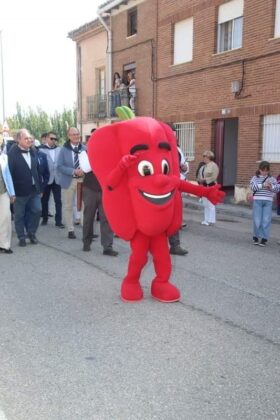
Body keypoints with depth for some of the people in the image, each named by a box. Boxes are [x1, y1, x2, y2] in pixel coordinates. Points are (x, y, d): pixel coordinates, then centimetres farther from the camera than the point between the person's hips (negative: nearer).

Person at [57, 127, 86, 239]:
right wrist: (74, 171, -19)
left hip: (83, 179, 1)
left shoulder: (84, 148, 5)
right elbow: (60, 166, -7)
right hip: (69, 180, -1)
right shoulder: (64, 150, 0)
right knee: (68, 206, 6)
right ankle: (70, 230, 17)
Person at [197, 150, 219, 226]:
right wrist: (200, 180, -1)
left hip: (211, 187, -8)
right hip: (204, 187, 8)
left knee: (211, 204, -8)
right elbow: (199, 175, 20)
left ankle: (211, 221, -3)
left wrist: (204, 179, -17)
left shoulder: (213, 165, -9)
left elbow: (214, 177, -17)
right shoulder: (203, 166, 15)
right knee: (205, 204, 11)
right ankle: (206, 220, 18)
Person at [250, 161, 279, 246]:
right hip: (257, 201, -1)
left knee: (266, 221, -1)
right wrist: (263, 185, -21)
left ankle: (264, 239, 7)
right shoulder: (255, 177, 5)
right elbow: (252, 186, -11)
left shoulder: (272, 178, 9)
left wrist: (271, 186, -15)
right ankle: (255, 237, 18)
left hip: (268, 202, 1)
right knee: (257, 220, 0)